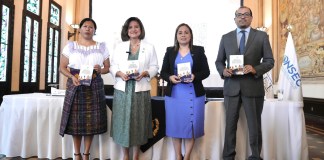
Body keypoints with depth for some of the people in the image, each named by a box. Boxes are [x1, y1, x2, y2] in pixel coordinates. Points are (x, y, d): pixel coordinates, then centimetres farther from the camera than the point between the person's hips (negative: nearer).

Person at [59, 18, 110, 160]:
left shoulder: (101, 47, 9)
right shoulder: (71, 46, 6)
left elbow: (108, 67, 10)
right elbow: (62, 67, 5)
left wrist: (100, 70, -12)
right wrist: (72, 77, -14)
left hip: (94, 87, 1)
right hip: (75, 86, 0)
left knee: (91, 120, 1)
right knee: (76, 120, 2)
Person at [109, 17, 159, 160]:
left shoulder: (149, 47, 8)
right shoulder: (119, 47, 12)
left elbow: (154, 67, 5)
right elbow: (113, 66, 9)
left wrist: (145, 73, -14)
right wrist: (120, 73, -12)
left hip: (140, 89, -1)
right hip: (122, 89, 1)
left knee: (138, 121, 2)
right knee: (123, 121, 3)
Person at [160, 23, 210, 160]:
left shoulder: (199, 50, 5)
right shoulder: (170, 51, 9)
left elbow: (206, 71, 1)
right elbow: (163, 72, 7)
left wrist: (195, 76, -17)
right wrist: (170, 77, -14)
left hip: (193, 94, -1)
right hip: (174, 94, 1)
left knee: (191, 125, 4)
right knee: (175, 125, 7)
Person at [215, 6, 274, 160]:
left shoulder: (262, 36, 6)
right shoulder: (226, 37, 10)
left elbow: (270, 61, 3)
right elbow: (219, 61, 11)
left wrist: (255, 69, -16)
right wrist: (223, 70, -11)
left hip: (253, 87, -1)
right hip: (231, 87, 1)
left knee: (254, 125, 8)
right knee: (230, 124, 9)